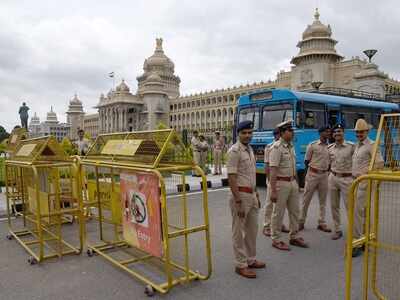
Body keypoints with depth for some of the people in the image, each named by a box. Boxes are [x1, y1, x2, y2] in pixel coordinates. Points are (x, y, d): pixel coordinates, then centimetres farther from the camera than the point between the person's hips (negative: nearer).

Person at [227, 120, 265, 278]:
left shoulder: (250, 149, 12)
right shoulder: (235, 151, -15)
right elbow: (231, 178, -20)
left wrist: (256, 195, 17)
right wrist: (238, 201, -22)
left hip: (251, 194, 9)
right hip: (240, 195, -9)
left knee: (252, 229, 17)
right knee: (239, 232, 3)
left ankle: (251, 260, 32)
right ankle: (241, 265, 14)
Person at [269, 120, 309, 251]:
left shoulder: (291, 146, 10)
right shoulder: (277, 147, -16)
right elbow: (273, 170, -20)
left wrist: (296, 183, 16)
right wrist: (273, 190, -22)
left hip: (293, 182, 8)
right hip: (281, 183, -8)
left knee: (294, 211, 16)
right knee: (278, 213, 4)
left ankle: (294, 237, 31)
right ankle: (276, 240, 17)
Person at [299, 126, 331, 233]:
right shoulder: (312, 145, -6)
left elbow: (330, 161, 16)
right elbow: (306, 161, -1)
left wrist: (327, 171, 5)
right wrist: (311, 171, 2)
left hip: (324, 175, 4)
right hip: (313, 174, -4)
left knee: (323, 200, 9)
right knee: (306, 199, 3)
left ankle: (322, 223, 18)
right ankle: (301, 222, 12)